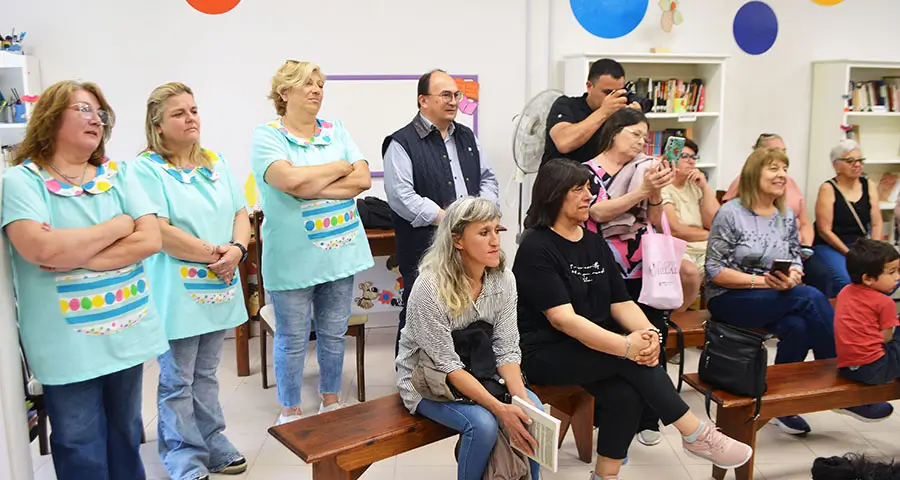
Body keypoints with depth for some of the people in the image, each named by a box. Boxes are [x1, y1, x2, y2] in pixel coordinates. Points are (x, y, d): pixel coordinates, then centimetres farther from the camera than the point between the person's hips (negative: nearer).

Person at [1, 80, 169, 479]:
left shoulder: (117, 176, 5)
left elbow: (151, 239, -6)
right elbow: (41, 249, -22)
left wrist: (75, 256, -16)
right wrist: (118, 226, -12)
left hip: (128, 330, 4)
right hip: (67, 342, -4)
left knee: (126, 435, 19)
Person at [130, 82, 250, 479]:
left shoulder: (216, 162, 11)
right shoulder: (145, 169, -9)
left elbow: (241, 214, 9)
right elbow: (160, 231, -17)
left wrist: (236, 249, -11)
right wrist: (215, 253, -16)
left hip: (218, 288, 6)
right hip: (175, 292, -6)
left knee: (206, 375, 18)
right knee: (177, 382, 6)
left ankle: (212, 446, 30)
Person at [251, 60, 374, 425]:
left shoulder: (337, 131, 9)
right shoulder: (267, 135, -4)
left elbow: (363, 180, -2)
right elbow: (290, 180, -22)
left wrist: (311, 188, -14)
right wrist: (342, 167, -8)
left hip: (341, 251, 4)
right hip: (293, 256, -4)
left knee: (334, 333, 15)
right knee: (292, 339, 8)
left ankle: (331, 402, 33)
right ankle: (290, 412, 25)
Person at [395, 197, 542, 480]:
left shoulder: (503, 279, -10)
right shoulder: (430, 288, -26)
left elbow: (507, 350, -8)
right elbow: (448, 366, -25)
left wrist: (521, 398, -25)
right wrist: (501, 409, -32)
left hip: (478, 371, 5)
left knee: (533, 410, -16)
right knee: (483, 423, -28)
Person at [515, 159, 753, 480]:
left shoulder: (595, 243, 11)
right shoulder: (536, 248, -12)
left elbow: (621, 303, 4)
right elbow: (562, 318, -22)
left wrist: (648, 332, -18)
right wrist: (627, 346, -30)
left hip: (595, 348, 6)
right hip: (545, 354, -6)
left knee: (625, 394, -22)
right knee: (632, 357, -25)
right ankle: (695, 434, -11)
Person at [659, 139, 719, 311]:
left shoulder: (695, 186, 17)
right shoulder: (661, 187, -4)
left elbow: (714, 223, 5)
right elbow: (674, 230, -13)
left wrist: (705, 186, 0)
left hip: (704, 251, 7)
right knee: (690, 271, -37)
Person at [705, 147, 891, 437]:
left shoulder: (787, 217, 10)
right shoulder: (730, 214, -9)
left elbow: (796, 262, 12)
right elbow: (714, 271, -11)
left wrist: (791, 278, -13)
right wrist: (762, 281, -19)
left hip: (775, 298, 6)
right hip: (729, 299, -6)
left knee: (797, 326, -30)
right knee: (812, 298, -26)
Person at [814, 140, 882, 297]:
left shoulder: (869, 186, 9)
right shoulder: (828, 189, -6)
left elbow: (876, 224, 5)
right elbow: (824, 230, -11)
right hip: (830, 246, -5)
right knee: (847, 280, -31)